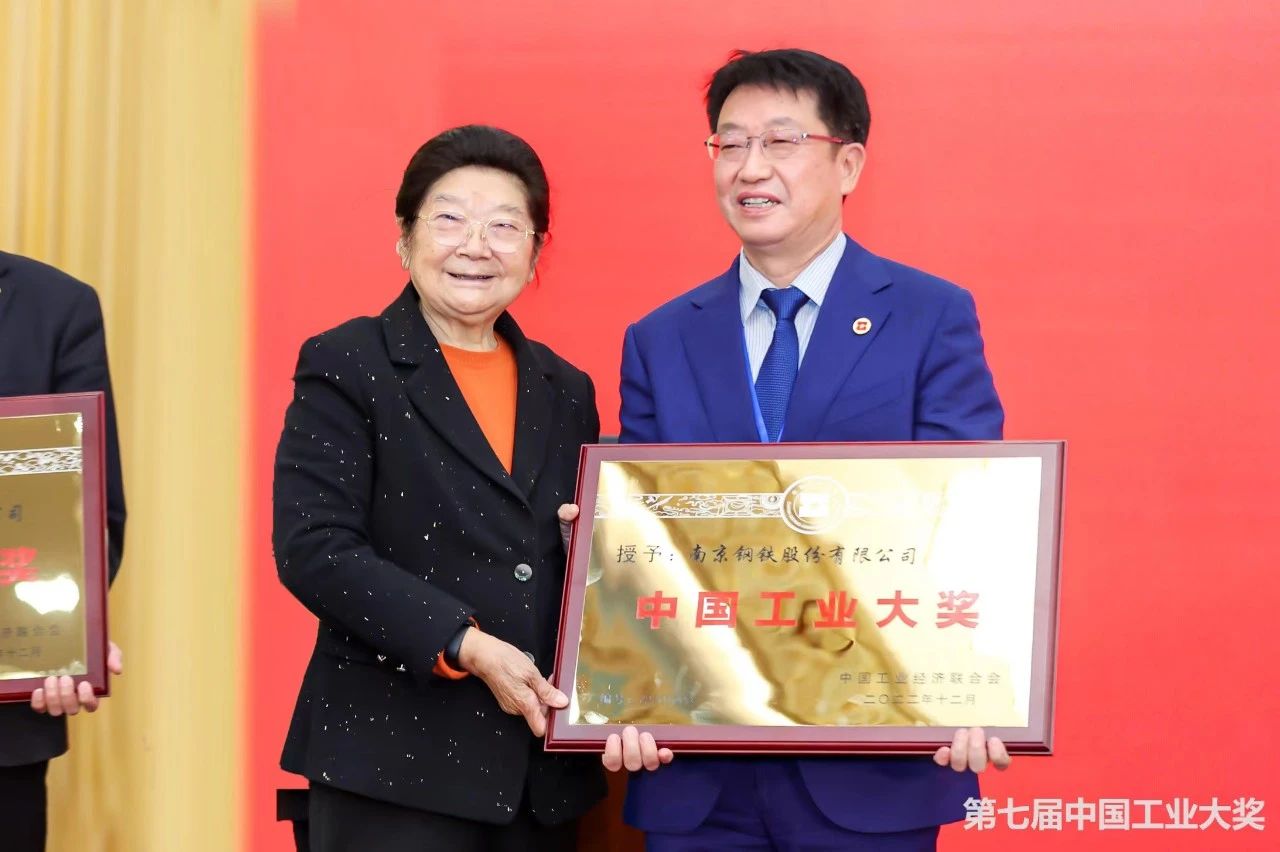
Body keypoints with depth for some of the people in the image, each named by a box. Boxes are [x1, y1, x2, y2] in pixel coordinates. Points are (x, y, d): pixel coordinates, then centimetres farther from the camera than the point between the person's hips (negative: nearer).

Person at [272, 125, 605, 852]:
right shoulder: (346, 368, -2)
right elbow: (315, 550, -12)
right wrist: (468, 647, -18)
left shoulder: (565, 391, 14)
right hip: (394, 765, -5)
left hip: (545, 772, 5)